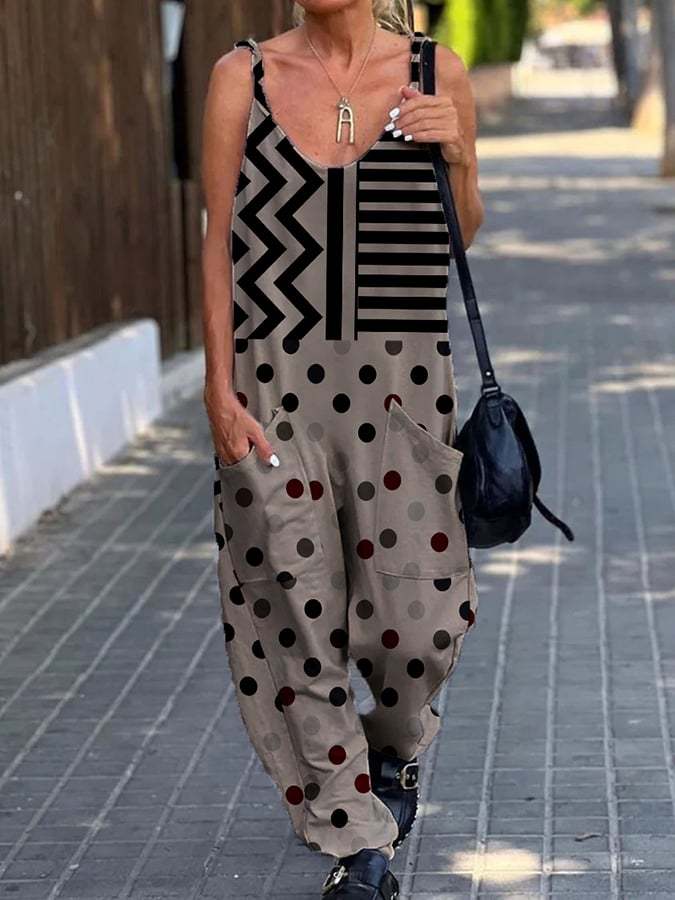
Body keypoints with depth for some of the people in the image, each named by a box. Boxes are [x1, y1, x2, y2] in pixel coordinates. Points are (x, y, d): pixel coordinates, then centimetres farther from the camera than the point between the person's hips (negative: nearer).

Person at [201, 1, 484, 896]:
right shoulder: (243, 77, 0)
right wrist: (219, 387, -3)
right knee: (295, 616, 2)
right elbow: (221, 241, 3)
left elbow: (462, 235, 12)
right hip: (274, 381, 0)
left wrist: (457, 157, -8)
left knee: (419, 614, 0)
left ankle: (395, 748, 35)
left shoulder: (438, 74, 2)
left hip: (401, 377, 0)